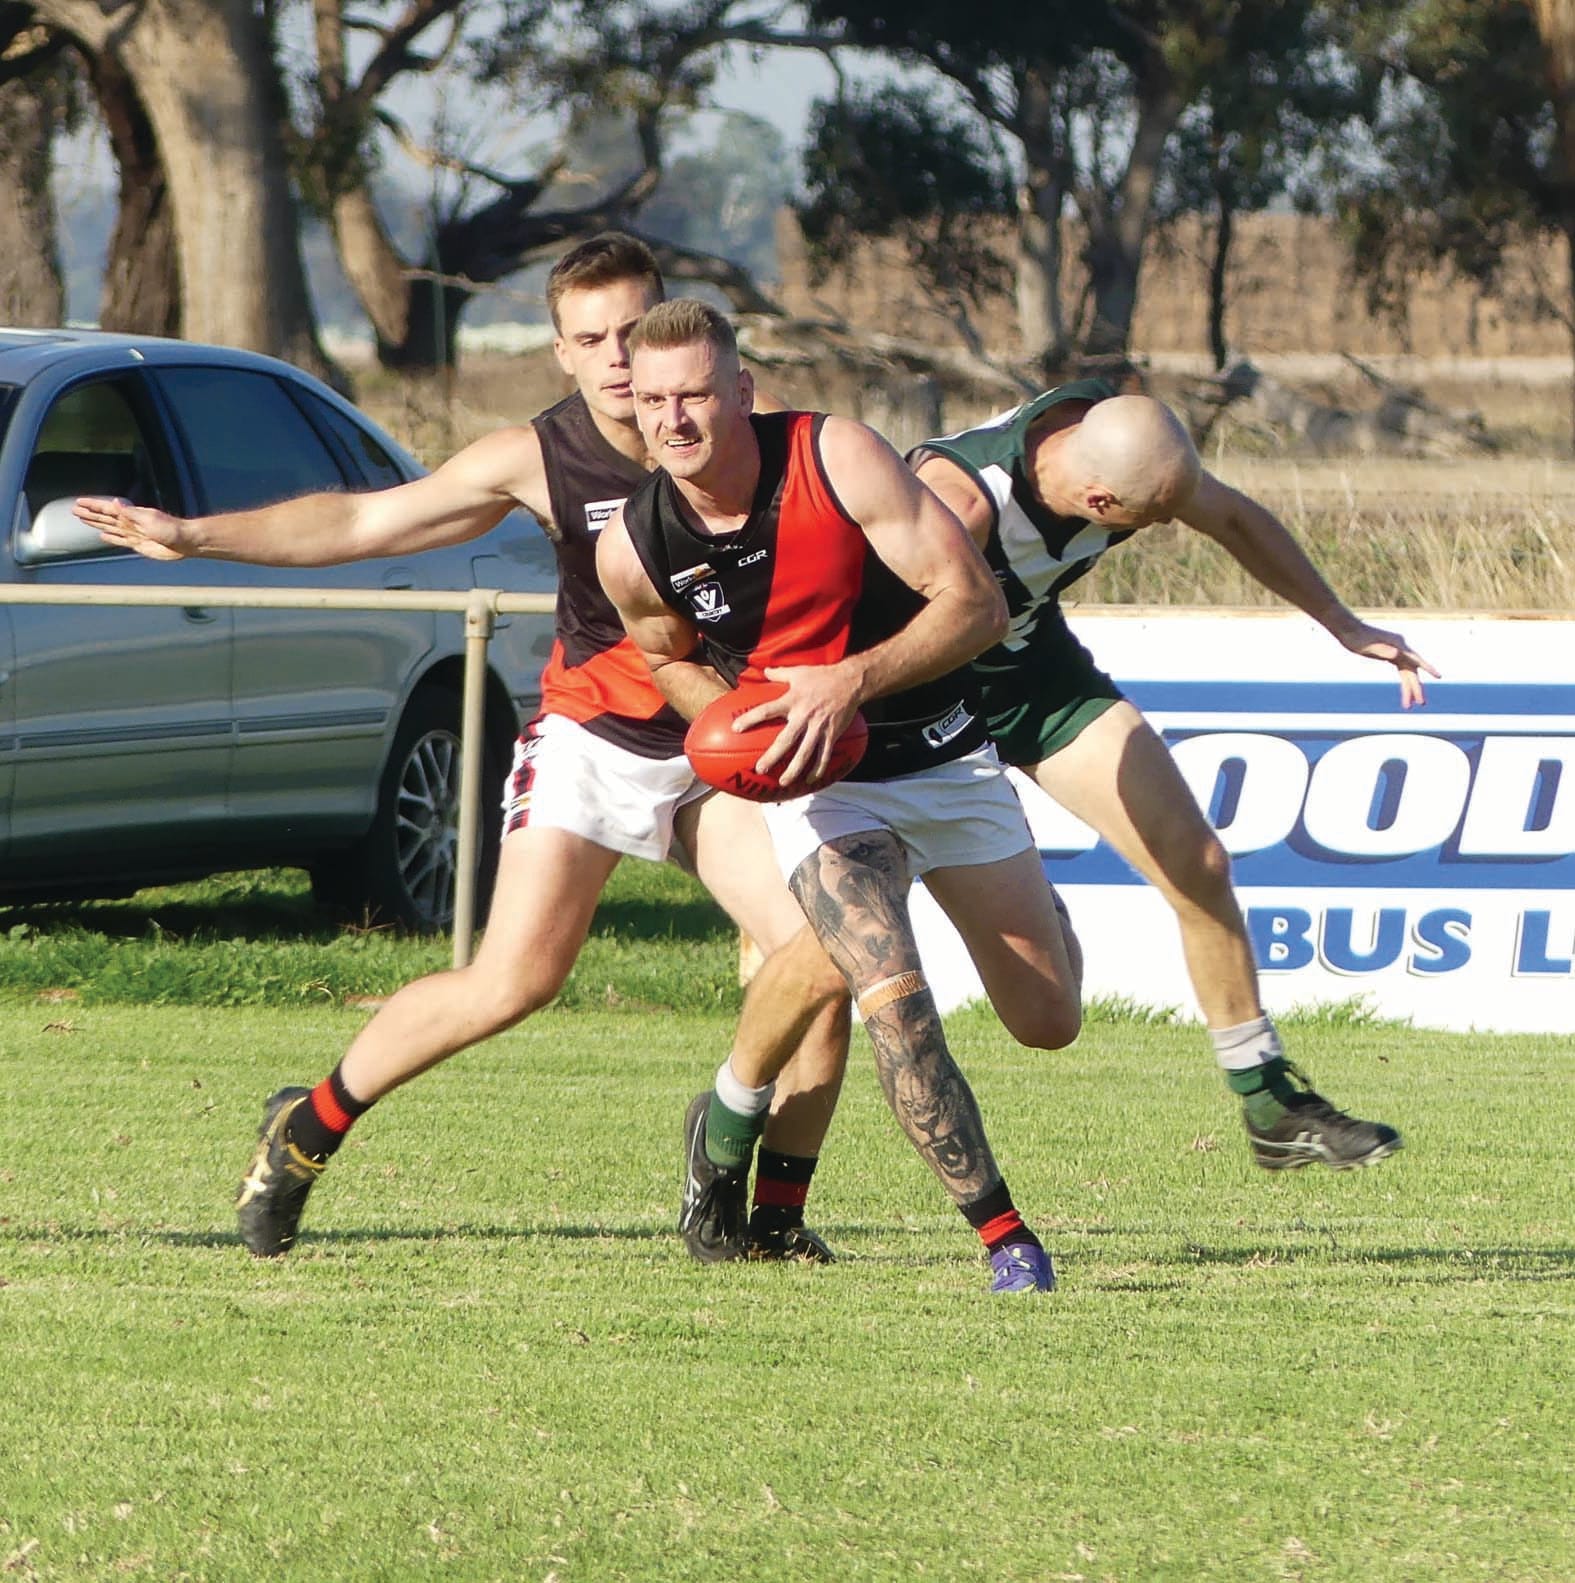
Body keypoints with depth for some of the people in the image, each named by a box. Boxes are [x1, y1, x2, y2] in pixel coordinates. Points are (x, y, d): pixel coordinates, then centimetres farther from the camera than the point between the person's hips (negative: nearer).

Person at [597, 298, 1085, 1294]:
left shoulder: (837, 459, -21)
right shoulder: (632, 549, -13)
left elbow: (977, 603, -21)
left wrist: (852, 681, -34)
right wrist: (734, 724, -11)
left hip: (947, 756, 0)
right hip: (823, 788, 0)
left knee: (1051, 1023, 7)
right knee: (895, 1003, -26)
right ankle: (1004, 1238, -14)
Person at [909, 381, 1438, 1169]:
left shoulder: (1134, 447, -18)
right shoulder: (960, 499, -40)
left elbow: (1232, 518, 2)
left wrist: (1341, 623, 12)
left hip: (1032, 662, 6)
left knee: (1198, 867, 0)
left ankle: (1272, 1108, 13)